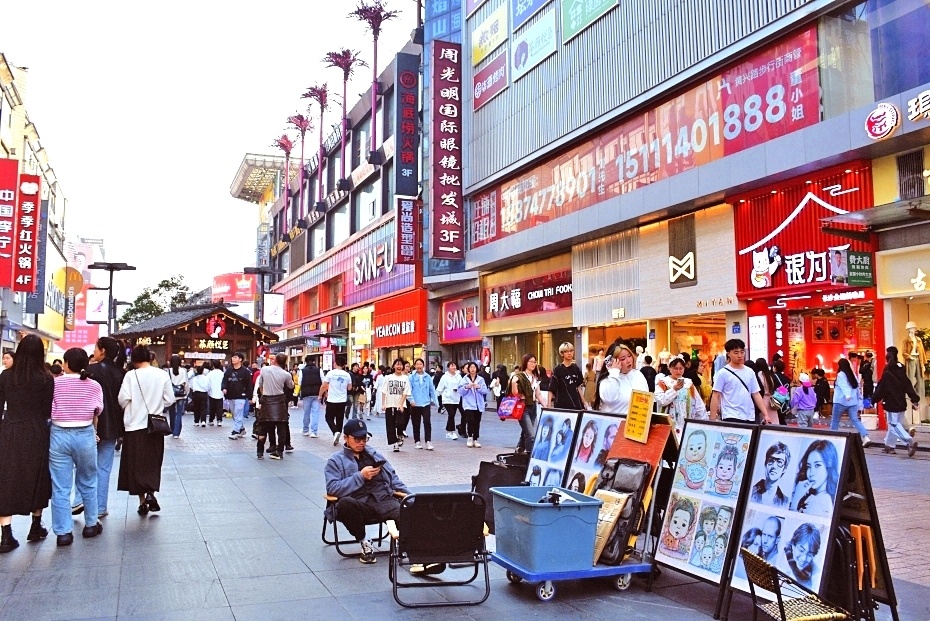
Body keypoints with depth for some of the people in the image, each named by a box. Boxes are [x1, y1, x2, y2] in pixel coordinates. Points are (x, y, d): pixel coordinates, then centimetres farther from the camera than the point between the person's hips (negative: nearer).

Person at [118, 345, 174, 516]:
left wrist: (129, 408, 8)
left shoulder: (131, 375, -11)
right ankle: (150, 493, -3)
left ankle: (143, 502, 11)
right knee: (153, 463, 16)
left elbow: (123, 399, -14)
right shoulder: (162, 375, -5)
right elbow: (169, 399, -2)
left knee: (137, 464, 9)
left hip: (135, 426, -2)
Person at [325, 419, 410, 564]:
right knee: (345, 503, -37)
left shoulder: (375, 455, 26)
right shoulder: (336, 461, 12)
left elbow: (393, 478, 26)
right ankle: (364, 542, -14)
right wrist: (361, 476, -9)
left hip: (384, 500, 2)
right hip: (358, 505, -2)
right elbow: (332, 488, -4)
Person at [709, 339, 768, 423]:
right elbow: (715, 396, -4)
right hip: (731, 417, -5)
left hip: (749, 417, 5)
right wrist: (713, 419, -8)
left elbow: (756, 395, 13)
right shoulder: (723, 373, -4)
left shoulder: (749, 372, 10)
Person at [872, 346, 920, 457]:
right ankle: (889, 445, 24)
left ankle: (910, 441, -23)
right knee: (893, 424, 17)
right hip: (902, 403, 7)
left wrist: (874, 400, -1)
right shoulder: (901, 370, 4)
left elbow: (880, 389, -12)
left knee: (894, 425, -4)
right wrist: (914, 399, 6)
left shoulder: (887, 373, -14)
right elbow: (908, 386, 5)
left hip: (892, 404, -7)